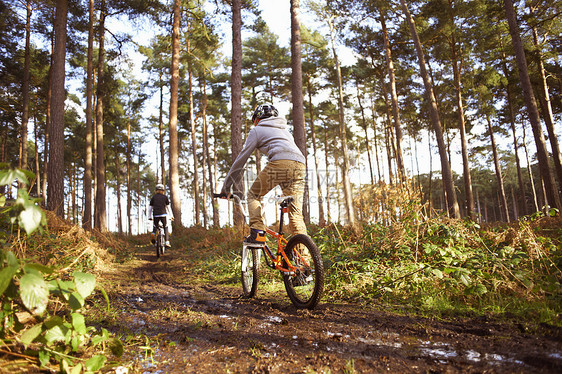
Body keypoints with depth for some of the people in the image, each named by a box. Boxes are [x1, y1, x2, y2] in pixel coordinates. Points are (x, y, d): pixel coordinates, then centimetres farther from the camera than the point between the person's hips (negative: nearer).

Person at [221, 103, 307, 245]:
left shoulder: (257, 130, 20)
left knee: (253, 195, 15)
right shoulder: (284, 129, 38)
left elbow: (241, 159, 17)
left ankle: (257, 233, -1)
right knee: (296, 214, 6)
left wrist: (226, 187, 22)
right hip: (300, 166, 6)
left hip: (279, 163, -6)